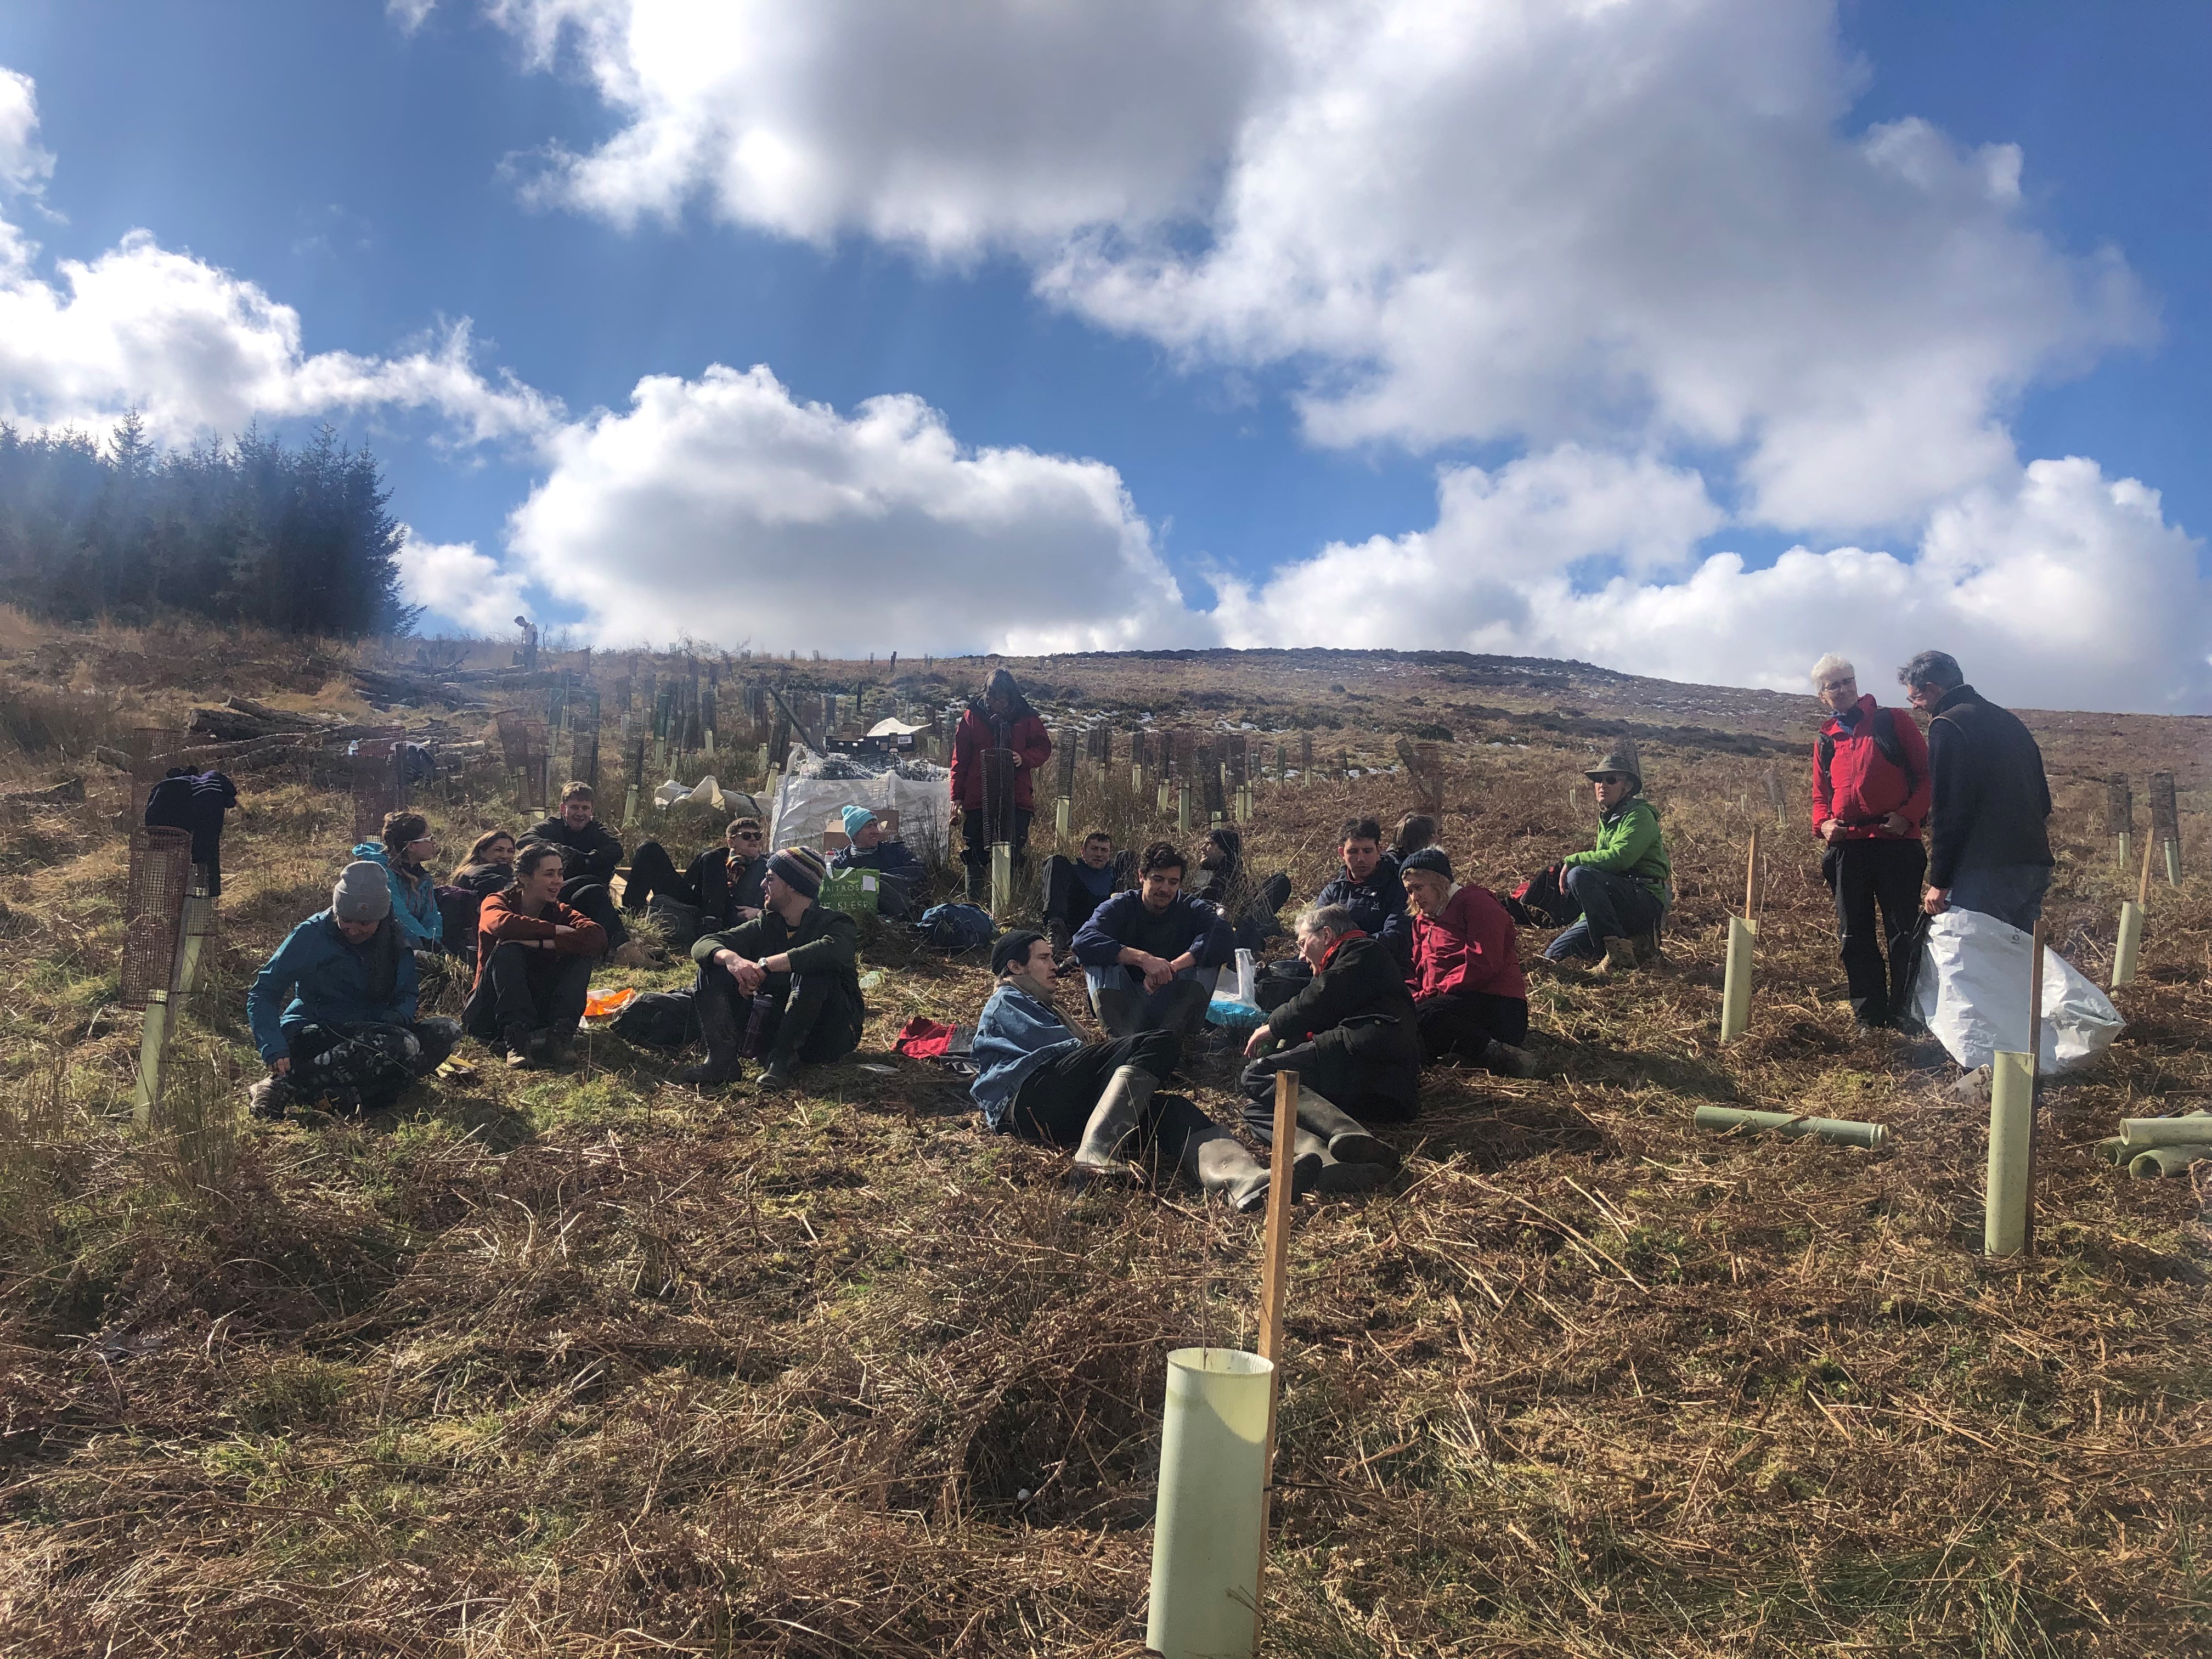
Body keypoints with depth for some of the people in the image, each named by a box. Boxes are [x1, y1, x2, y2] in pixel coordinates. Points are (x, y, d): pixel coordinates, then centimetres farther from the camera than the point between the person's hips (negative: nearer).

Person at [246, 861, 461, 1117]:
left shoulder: (393, 942, 5)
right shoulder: (311, 935, -7)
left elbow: (406, 998, 7)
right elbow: (262, 995, -8)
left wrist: (391, 1021, -18)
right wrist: (274, 1048, -25)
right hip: (310, 1035, -6)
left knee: (447, 1032, -20)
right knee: (403, 1045, -35)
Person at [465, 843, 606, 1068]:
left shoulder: (560, 911, 2)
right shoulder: (498, 902, -5)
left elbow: (598, 939, -20)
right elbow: (502, 924, -33)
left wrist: (540, 943, -28)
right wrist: (555, 931, -23)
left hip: (539, 1011, 3)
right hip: (490, 1013, -3)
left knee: (581, 955, -15)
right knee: (508, 950, -28)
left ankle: (560, 1036, -27)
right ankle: (515, 1040, -39)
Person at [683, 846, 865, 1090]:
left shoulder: (834, 923, -7)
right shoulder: (765, 925, 10)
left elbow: (833, 951, -33)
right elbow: (704, 944, -2)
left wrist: (764, 965, -33)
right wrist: (730, 958, -27)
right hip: (772, 1028, 5)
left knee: (814, 970, -31)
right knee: (713, 968, -5)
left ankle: (782, 1060, -27)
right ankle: (722, 1059, -23)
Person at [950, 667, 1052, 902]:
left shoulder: (1027, 717, 4)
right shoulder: (973, 716, 3)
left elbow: (1044, 748, 8)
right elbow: (960, 757, 5)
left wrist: (1024, 758, -14)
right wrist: (957, 794, 0)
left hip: (1016, 797, 0)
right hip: (978, 796, 0)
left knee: (1014, 853, 1)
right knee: (976, 855, 4)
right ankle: (976, 906, 12)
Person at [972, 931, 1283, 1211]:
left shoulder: (1039, 1006, 45)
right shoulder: (1006, 1002, 17)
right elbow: (1055, 1047, 0)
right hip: (1027, 1095, -7)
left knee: (1168, 1108, -19)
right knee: (1158, 1044, -20)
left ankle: (1241, 1176, -52)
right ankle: (1096, 1151, -41)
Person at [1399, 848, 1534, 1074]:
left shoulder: (1476, 903, -5)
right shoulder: (1423, 920, 23)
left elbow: (1482, 965, -17)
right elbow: (1418, 972, 19)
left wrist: (1427, 996, -20)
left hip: (1498, 1007, -9)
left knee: (1423, 1016, -33)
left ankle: (1500, 1055, -27)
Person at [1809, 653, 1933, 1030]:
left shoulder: (1893, 721, 4)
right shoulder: (1825, 740, 16)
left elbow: (1928, 773, 1)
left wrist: (1909, 814, -12)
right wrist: (1823, 825, 0)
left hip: (1896, 841, -4)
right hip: (1846, 845, 4)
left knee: (1903, 931, 0)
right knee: (1854, 935, 6)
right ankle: (1868, 1013, 15)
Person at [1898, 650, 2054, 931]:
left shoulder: (1947, 725, -8)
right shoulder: (2008, 720, 20)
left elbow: (1948, 810, -15)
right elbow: (2043, 799, 22)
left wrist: (1939, 882, -13)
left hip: (1988, 871, -9)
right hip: (2035, 864, 9)